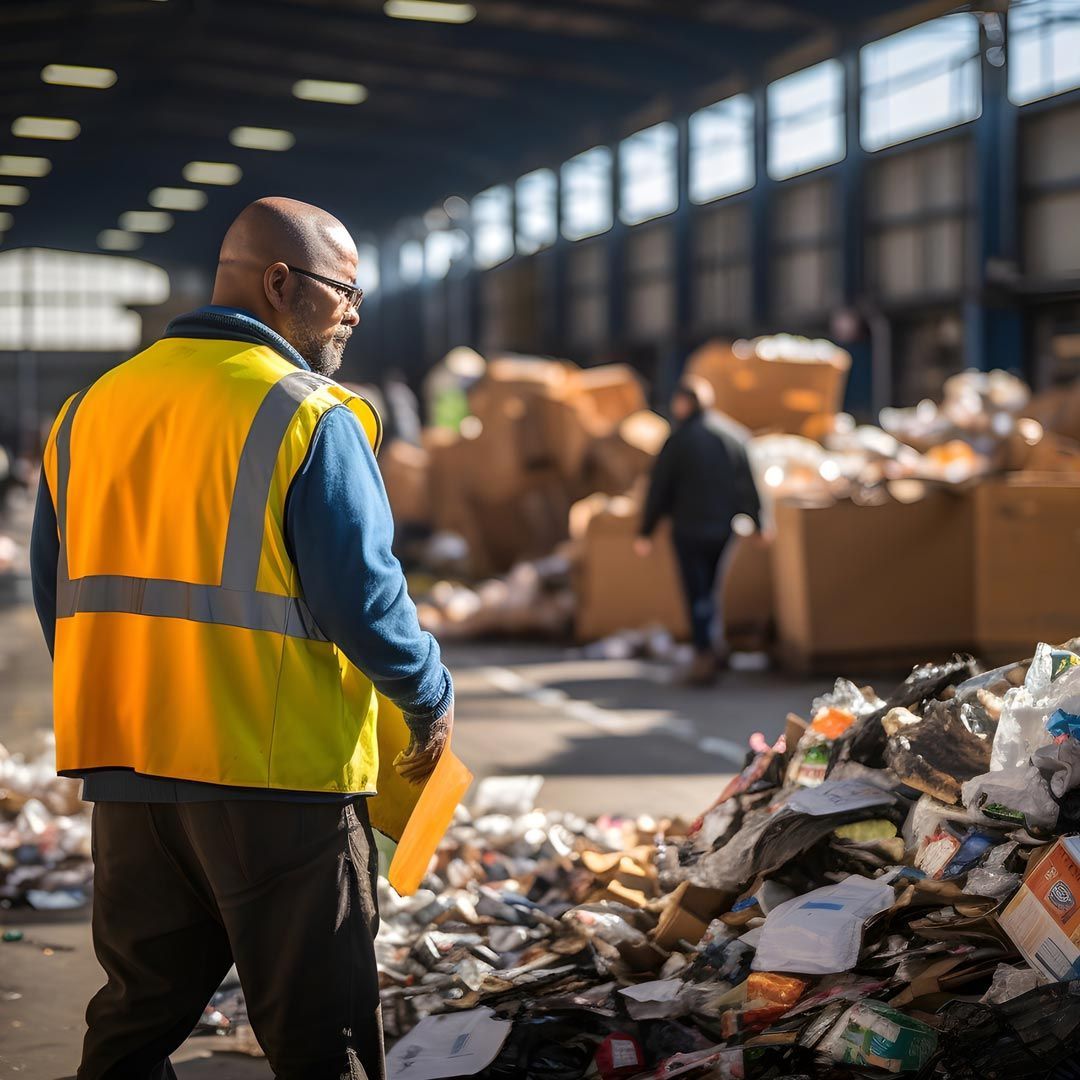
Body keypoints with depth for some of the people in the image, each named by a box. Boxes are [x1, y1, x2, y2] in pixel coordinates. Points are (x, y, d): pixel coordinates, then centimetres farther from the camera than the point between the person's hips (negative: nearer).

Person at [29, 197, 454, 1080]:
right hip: (278, 775, -6)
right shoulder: (310, 417, -11)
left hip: (126, 770, 6)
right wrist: (434, 700, 2)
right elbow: (362, 599, -14)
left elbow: (59, 598, 13)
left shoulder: (90, 409, 10)